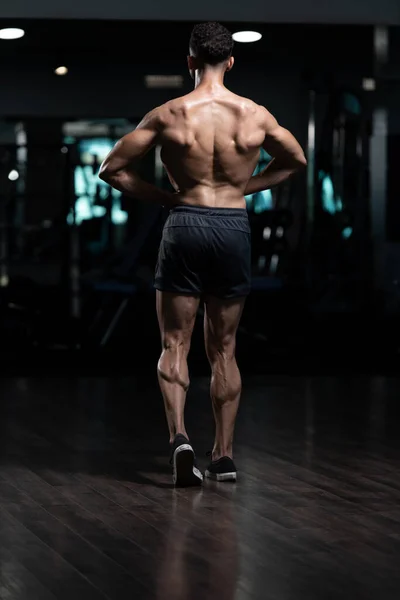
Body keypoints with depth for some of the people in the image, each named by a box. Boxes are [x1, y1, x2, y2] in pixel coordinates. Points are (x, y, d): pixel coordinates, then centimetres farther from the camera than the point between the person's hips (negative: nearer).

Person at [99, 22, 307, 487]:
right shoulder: (256, 116, -1)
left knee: (175, 344, 5)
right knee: (223, 348, 13)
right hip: (234, 227, 2)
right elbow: (296, 161, 17)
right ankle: (223, 455, 14)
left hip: (185, 224, -2)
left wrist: (161, 197, 5)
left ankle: (179, 436, -16)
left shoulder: (167, 115, -5)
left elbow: (111, 168, -1)